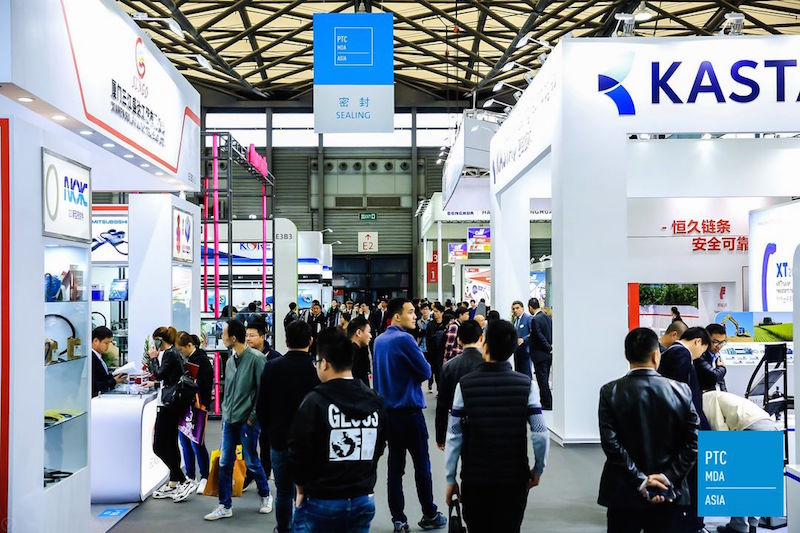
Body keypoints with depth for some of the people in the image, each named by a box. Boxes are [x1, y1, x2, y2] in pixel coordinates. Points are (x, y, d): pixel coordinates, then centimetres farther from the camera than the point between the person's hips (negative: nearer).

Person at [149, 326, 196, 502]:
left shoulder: (170, 354, -13)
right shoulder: (174, 353, 15)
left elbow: (159, 374, -17)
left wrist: (154, 358, -6)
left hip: (168, 406, -10)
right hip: (173, 405, 10)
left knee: (159, 447, -8)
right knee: (171, 446, 13)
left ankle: (184, 481, -9)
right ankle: (173, 485, 19)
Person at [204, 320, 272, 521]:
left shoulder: (256, 358, -13)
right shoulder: (230, 361, 9)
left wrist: (253, 417, -12)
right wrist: (225, 412, 10)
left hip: (247, 420, -6)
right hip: (229, 419, 7)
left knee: (251, 462, 5)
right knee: (225, 463, 6)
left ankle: (265, 496, 27)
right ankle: (225, 506, 15)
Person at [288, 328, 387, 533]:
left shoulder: (315, 401, -15)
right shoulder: (375, 401, 3)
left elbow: (298, 452, -12)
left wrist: (302, 488, 4)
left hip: (321, 502, -5)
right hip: (363, 500, 5)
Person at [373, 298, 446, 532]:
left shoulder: (379, 341, 8)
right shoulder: (404, 339, -17)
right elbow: (425, 372, -12)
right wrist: (418, 364, 6)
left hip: (388, 411, 7)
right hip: (410, 410, -7)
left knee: (395, 466, 8)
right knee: (422, 465, 7)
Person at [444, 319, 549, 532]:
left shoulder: (465, 385, -10)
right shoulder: (527, 385, -8)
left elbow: (454, 436, -8)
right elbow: (540, 435, -10)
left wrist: (450, 478, 1)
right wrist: (538, 469, 6)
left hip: (474, 479, 0)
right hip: (515, 479, 0)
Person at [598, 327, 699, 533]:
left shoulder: (610, 392, -8)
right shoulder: (681, 391, -4)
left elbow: (610, 442, -15)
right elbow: (692, 443, -8)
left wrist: (640, 481, -12)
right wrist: (668, 479, -9)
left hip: (623, 493, -1)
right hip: (668, 495, 1)